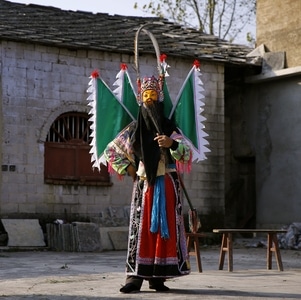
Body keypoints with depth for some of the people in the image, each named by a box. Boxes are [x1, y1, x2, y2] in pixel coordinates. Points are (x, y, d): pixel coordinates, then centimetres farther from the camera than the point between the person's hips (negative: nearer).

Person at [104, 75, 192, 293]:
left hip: (167, 186, 0)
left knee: (166, 228, -3)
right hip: (144, 185, 1)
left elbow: (187, 153, -10)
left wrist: (172, 144, -29)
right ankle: (135, 275, -6)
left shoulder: (169, 129, 3)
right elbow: (111, 151, 16)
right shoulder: (134, 130, 7)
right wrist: (127, 168, 6)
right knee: (141, 228, -4)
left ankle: (158, 276, 1)